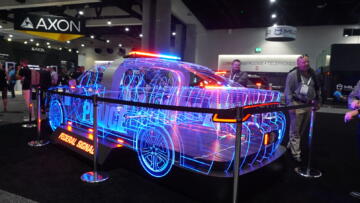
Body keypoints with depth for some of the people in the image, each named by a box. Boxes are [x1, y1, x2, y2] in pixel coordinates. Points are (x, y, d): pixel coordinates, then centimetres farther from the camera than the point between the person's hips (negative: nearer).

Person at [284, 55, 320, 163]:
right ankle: (296, 154, 5)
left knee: (302, 129, 14)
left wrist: (317, 101, 16)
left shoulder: (312, 74, 10)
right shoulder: (293, 74, -9)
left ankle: (291, 146, 32)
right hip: (297, 104, -6)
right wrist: (290, 105, -18)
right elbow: (288, 91, -12)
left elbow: (316, 88, 19)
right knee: (295, 130, -1)